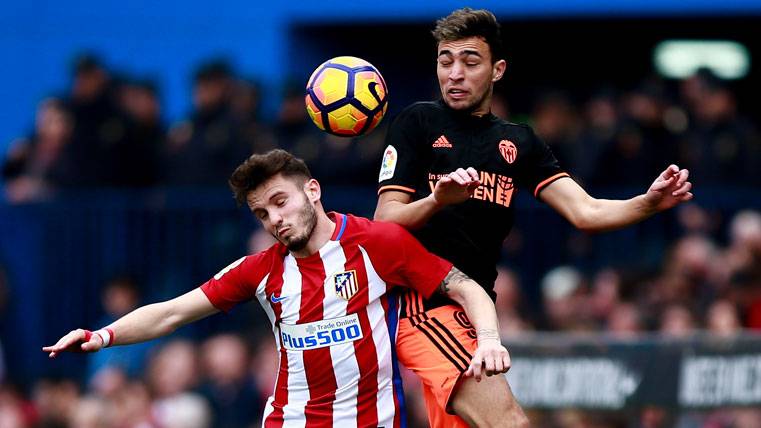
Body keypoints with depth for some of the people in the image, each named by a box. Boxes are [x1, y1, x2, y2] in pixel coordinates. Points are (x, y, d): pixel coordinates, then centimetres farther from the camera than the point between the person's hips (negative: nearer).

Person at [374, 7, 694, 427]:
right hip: (422, 304, -6)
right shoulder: (418, 122, 2)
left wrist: (650, 202, -12)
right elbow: (383, 222, -5)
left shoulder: (517, 141, 16)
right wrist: (437, 200, -26)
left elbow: (585, 212, 8)